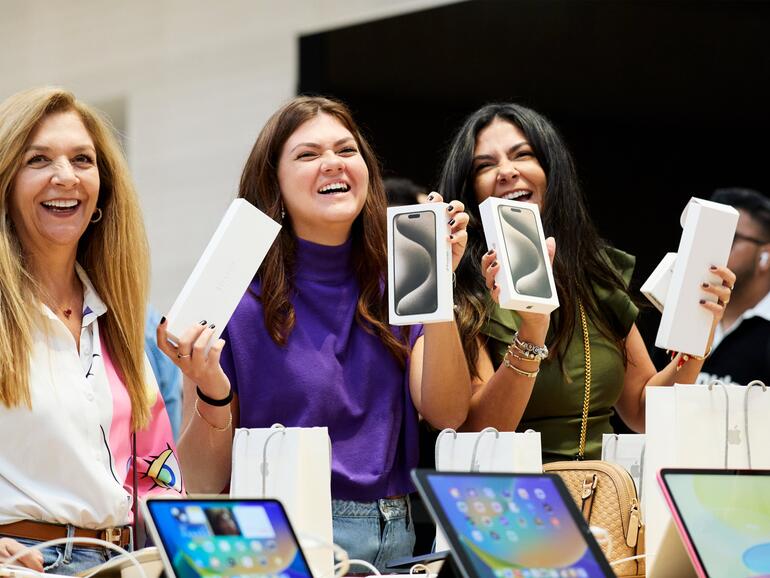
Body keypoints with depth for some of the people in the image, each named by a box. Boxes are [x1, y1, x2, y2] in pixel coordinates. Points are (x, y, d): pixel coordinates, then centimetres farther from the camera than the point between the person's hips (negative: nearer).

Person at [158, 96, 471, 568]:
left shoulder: (394, 290, 11)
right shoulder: (238, 298, -1)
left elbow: (446, 414, -4)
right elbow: (205, 481, 0)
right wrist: (213, 395, -19)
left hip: (397, 539, 3)